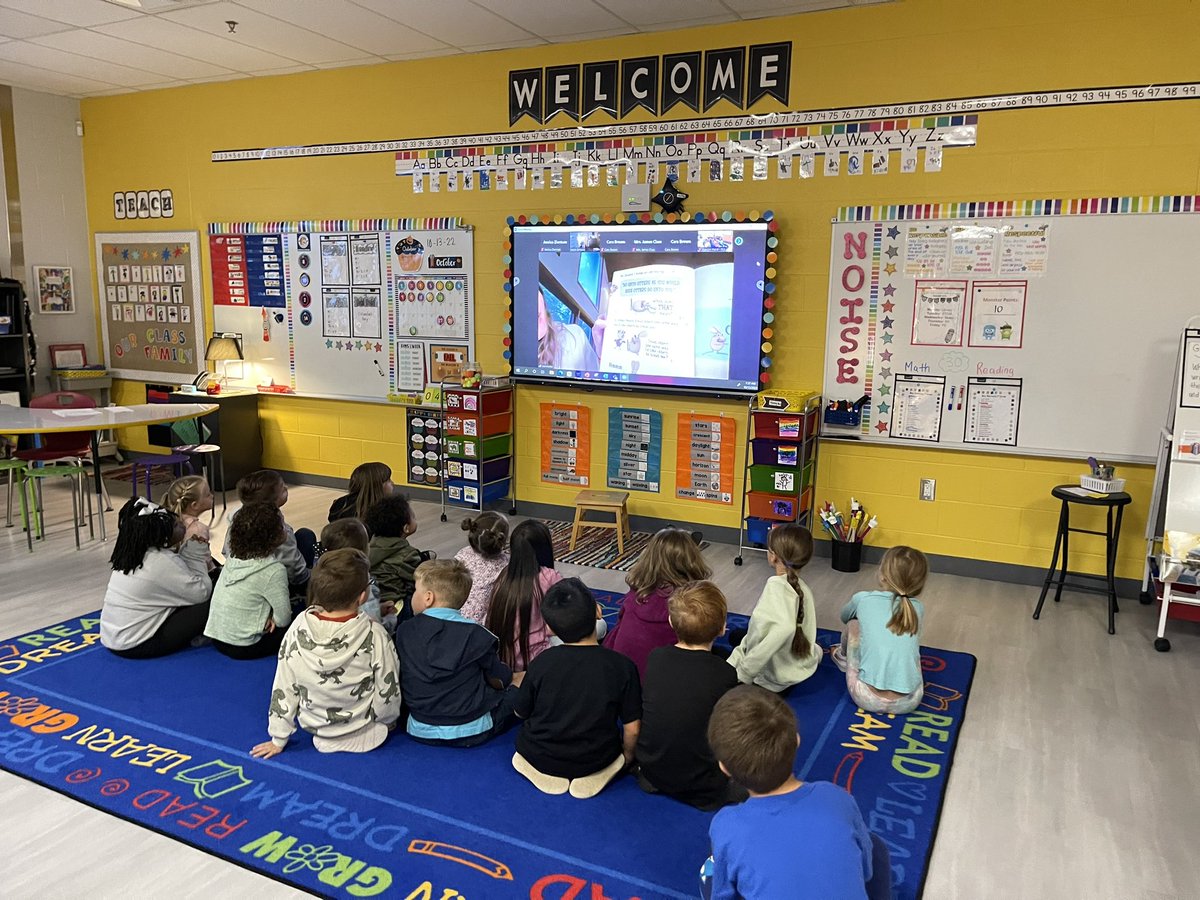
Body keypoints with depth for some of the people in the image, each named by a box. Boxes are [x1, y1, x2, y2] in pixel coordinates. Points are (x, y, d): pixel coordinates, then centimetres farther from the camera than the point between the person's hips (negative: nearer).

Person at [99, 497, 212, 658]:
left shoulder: (133, 553, 5)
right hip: (134, 647, -9)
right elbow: (202, 593, -18)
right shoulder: (162, 561, -22)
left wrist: (189, 547, -2)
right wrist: (195, 551, -9)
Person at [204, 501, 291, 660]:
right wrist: (274, 619, 5)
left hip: (216, 638, 7)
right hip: (242, 648, -7)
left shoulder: (232, 557, -2)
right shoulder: (274, 570, -21)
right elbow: (284, 618, -17)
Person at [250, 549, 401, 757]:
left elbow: (283, 688, -8)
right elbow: (388, 693, -16)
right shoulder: (374, 635, -26)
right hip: (363, 735, -2)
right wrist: (387, 719, 6)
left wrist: (278, 739, 5)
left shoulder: (299, 629, -17)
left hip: (315, 727, 2)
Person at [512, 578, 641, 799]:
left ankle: (549, 773, 11)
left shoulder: (541, 662, -15)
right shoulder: (622, 665, -17)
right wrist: (627, 757, 9)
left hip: (539, 757, 1)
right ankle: (590, 774, 7)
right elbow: (632, 729, -12)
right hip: (596, 761, -1)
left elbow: (521, 712, -1)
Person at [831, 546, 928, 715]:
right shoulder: (917, 608, 9)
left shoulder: (863, 599, 3)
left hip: (867, 699, -2)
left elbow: (845, 616, 28)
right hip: (910, 702, 2)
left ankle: (844, 658, 46)